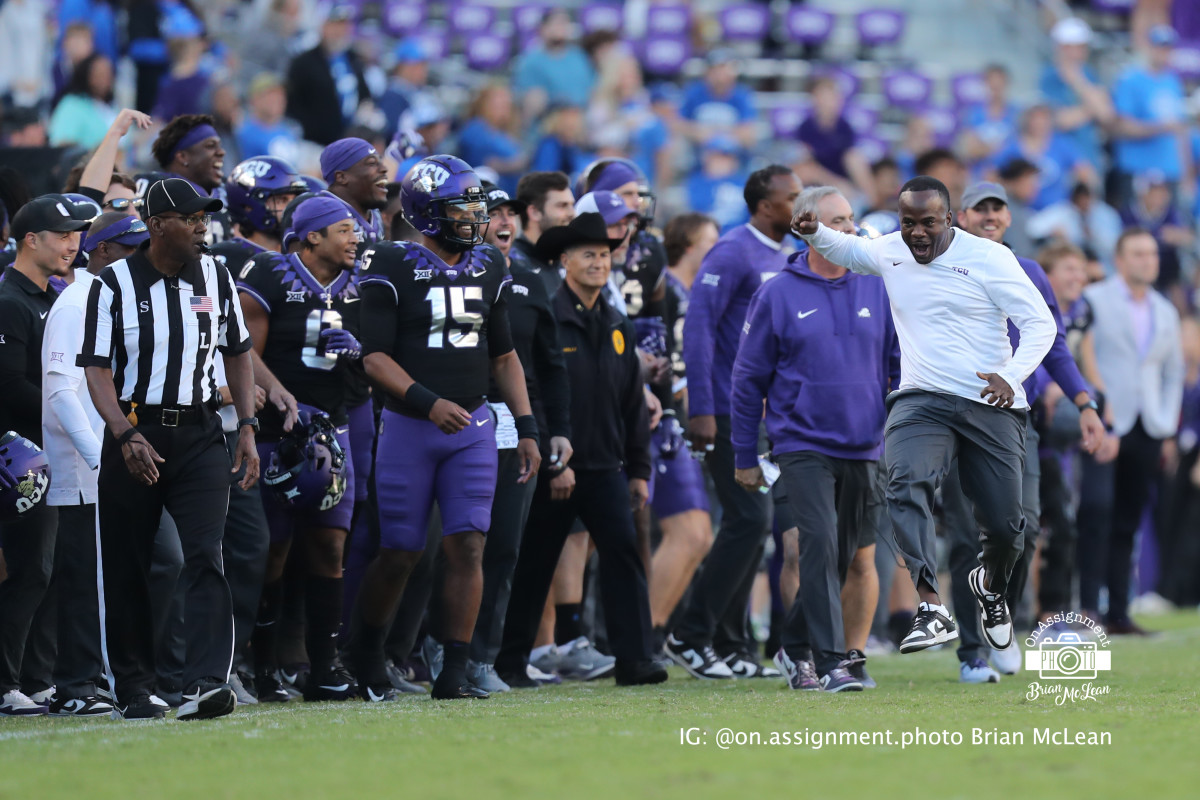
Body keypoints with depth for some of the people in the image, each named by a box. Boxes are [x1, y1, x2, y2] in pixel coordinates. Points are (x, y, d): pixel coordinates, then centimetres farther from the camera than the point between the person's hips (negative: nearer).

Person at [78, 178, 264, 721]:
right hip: (134, 435, -2)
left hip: (198, 434, 2)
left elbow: (237, 355, 18)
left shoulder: (215, 278, 8)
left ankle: (205, 682, -21)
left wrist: (247, 427, 8)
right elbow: (98, 370, -8)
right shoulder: (113, 285, -4)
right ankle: (133, 689, 17)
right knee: (126, 568, 5)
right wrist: (126, 435, -22)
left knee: (205, 555, -13)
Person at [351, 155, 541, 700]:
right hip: (409, 429, -4)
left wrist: (526, 427, 10)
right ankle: (364, 655, 25)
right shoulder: (393, 270, -8)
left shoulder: (487, 271, 9)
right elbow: (375, 357, -12)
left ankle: (453, 673, -3)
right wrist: (428, 402, -24)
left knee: (467, 547, -6)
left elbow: (504, 355, 16)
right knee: (401, 553, 2)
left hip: (472, 429, 4)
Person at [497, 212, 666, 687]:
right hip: (554, 468, -5)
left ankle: (633, 660, -12)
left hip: (605, 467, 5)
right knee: (534, 564, 4)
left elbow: (633, 403, 16)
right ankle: (510, 661, 15)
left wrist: (638, 469, 13)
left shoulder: (615, 327, 13)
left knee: (623, 553, -8)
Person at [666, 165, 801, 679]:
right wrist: (700, 409, -20)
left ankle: (731, 644, 15)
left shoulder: (789, 257, 14)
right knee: (748, 521, -12)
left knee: (750, 524, 9)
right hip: (731, 412, -9)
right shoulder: (733, 254, -13)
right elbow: (698, 327, -16)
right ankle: (689, 637, -6)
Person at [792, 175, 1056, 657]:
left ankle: (991, 586, 40)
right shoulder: (890, 252, 8)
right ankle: (932, 610, -41)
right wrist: (814, 233, 9)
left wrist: (1012, 376, -22)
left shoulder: (987, 257, -5)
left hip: (990, 406, -2)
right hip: (922, 401, 2)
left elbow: (1040, 322, -6)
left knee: (1004, 524, 2)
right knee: (907, 484, -30)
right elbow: (847, 250, 31)